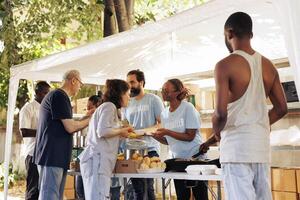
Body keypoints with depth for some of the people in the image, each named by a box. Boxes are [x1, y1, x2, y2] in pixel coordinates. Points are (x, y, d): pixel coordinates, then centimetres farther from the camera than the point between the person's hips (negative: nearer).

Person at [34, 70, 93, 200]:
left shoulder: (57, 95, 22)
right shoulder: (59, 96, -10)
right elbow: (70, 127, -14)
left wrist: (86, 118, 19)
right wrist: (89, 120, 1)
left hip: (57, 156, 10)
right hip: (52, 156, -10)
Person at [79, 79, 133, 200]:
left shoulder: (108, 107, 24)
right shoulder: (109, 106, -5)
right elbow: (102, 131, -18)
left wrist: (123, 131, 22)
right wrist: (121, 131, -4)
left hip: (97, 159, 10)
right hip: (98, 158, -10)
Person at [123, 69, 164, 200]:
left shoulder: (153, 100, 1)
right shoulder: (127, 103, 15)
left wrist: (143, 131, -18)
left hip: (150, 149, -5)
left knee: (147, 187, -8)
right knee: (137, 188, 8)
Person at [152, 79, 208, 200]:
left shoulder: (187, 108, -12)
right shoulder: (164, 113, 5)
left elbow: (190, 136, -18)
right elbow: (168, 141, 9)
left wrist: (167, 132, -23)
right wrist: (155, 136, -9)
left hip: (195, 157, -6)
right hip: (177, 158, 6)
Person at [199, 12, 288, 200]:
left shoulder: (226, 65, -10)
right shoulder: (268, 66, 10)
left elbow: (221, 113, -15)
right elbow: (281, 109, 13)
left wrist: (217, 132, 5)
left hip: (237, 143, -6)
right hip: (262, 143, 6)